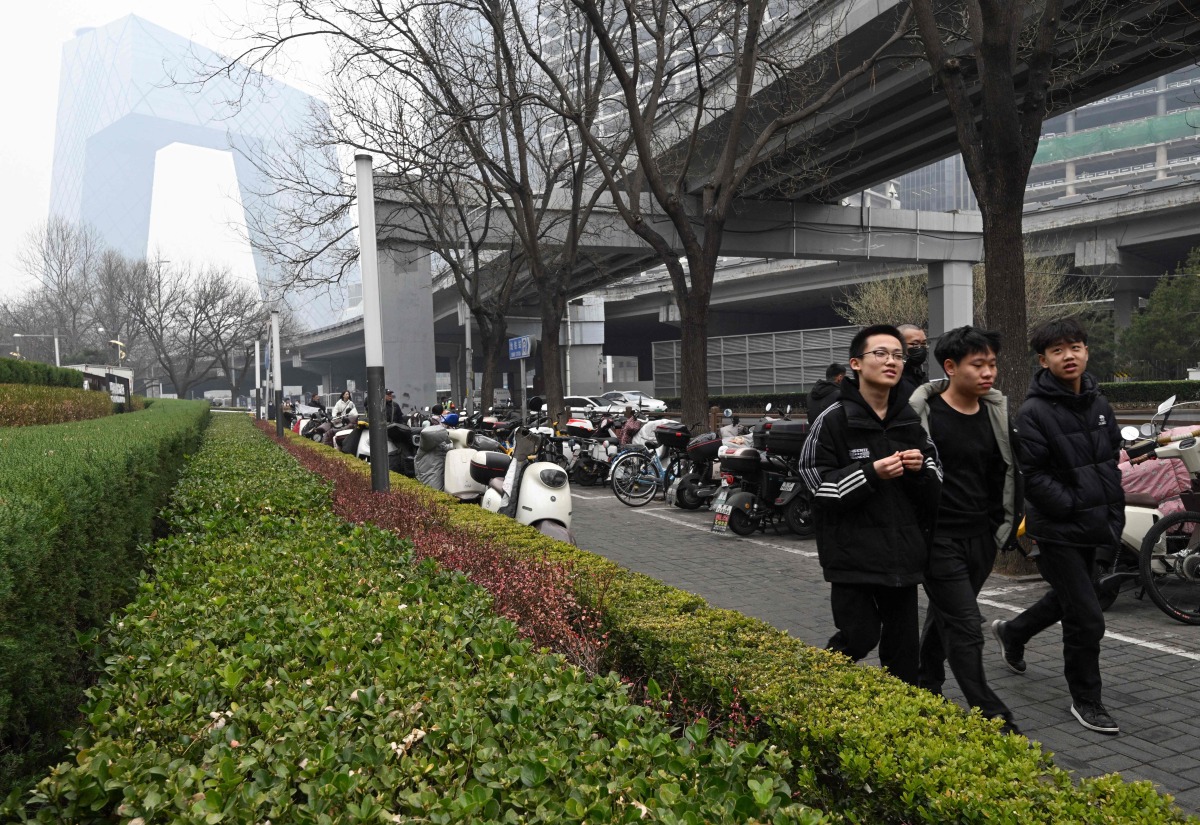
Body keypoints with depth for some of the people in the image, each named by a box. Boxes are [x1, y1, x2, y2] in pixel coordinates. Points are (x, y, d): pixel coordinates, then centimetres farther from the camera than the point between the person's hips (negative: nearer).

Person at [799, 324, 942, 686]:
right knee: (860, 637, -3)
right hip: (853, 554, -5)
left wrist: (921, 469, -8)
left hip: (902, 553, 5)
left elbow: (933, 492, 14)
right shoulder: (834, 420, -7)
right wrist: (871, 473, -21)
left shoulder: (911, 421, 10)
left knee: (903, 644, 10)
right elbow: (817, 486, -11)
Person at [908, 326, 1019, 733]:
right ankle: (992, 718, 3)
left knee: (945, 616, 19)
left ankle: (924, 690, 36)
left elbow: (1006, 473, 17)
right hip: (939, 538, -6)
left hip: (982, 538, 6)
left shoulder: (997, 411, 5)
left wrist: (1007, 524, 14)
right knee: (966, 627, -6)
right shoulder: (922, 412, -13)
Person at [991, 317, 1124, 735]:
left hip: (1092, 526, 8)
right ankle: (1086, 700, 14)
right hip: (1058, 530, -8)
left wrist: (1111, 505, 7)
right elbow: (1033, 475, -19)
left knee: (1067, 598, 24)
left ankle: (1012, 632, 50)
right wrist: (1074, 505, -19)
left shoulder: (1098, 403, 7)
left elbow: (1112, 454, 18)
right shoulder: (1035, 412, -16)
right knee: (1087, 618, -5)